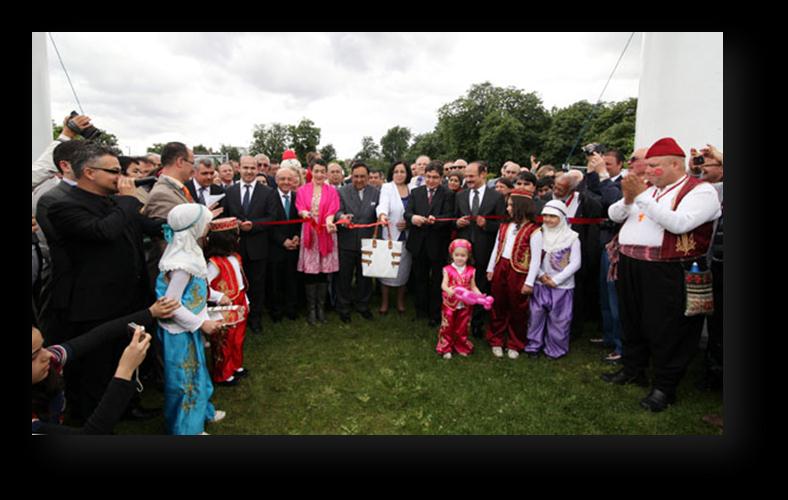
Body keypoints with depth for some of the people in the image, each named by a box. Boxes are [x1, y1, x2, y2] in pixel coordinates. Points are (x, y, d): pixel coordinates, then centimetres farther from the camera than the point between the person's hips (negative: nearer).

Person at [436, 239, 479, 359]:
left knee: (462, 328, 15)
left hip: (465, 305, 2)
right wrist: (448, 290, -41)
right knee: (447, 327, 6)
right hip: (450, 304, -2)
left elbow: (473, 287, 3)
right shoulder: (448, 269, -7)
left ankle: (461, 347, 33)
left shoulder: (470, 271, 0)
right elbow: (444, 284, -18)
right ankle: (445, 348, 21)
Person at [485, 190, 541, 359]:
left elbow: (535, 258, -12)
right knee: (498, 306, 13)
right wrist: (490, 269, 13)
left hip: (518, 272, -5)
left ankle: (514, 345, 24)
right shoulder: (504, 226, 9)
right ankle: (496, 341, 27)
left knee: (517, 310, 7)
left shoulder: (533, 230, -10)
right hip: (500, 268, 6)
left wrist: (529, 282, -14)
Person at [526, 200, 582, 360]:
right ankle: (534, 346, 22)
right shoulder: (540, 235, 3)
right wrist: (540, 274, -11)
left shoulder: (572, 237, -5)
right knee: (536, 315, 8)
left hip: (562, 286, -2)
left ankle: (555, 349, 20)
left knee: (559, 319, 4)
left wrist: (556, 280, -13)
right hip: (540, 284, 2)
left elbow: (575, 263, -8)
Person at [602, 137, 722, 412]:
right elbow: (614, 215, 12)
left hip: (668, 273, -7)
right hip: (629, 266, 7)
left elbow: (679, 223, -23)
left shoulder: (700, 191, -7)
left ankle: (665, 387, 17)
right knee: (632, 322, 18)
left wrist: (642, 196, -21)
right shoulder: (647, 189, 15)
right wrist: (627, 198, -9)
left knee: (665, 330, 2)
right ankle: (633, 370, 35)